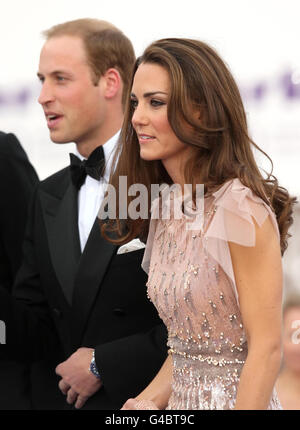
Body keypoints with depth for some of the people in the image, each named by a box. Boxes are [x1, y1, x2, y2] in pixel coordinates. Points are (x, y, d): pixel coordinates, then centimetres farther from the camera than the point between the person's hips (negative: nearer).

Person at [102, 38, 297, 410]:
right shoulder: (163, 205, 4)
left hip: (238, 400, -7)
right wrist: (150, 400, -5)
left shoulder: (240, 207, -19)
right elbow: (188, 341, 9)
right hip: (181, 402, 7)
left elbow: (266, 348, -19)